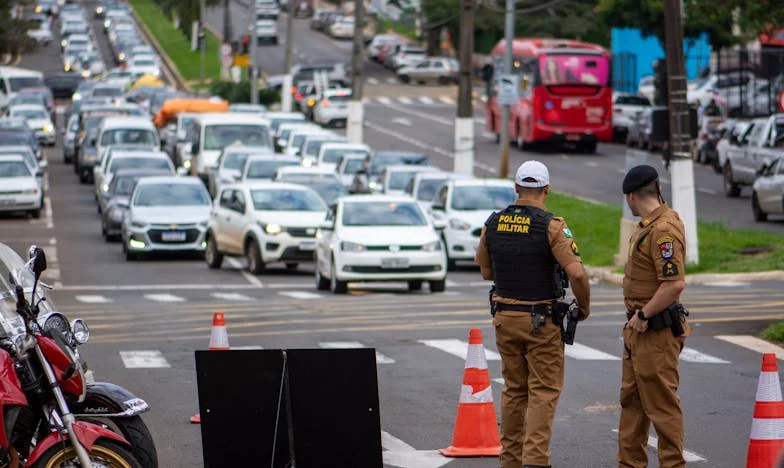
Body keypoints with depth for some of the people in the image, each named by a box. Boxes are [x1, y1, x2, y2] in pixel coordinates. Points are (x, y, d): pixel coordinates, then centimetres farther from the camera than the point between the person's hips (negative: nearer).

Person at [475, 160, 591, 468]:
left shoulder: (493, 224, 2)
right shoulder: (551, 226, -14)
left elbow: (486, 272, 13)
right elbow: (577, 273, -21)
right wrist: (584, 306, -5)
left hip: (505, 317, 5)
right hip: (542, 321, -5)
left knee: (514, 391, 14)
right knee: (544, 392, -1)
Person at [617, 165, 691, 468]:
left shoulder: (664, 229, -21)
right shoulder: (648, 226, 12)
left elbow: (674, 284, -29)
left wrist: (643, 315, -19)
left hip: (655, 331, -11)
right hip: (639, 329, 11)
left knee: (661, 403, -4)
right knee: (631, 399, 17)